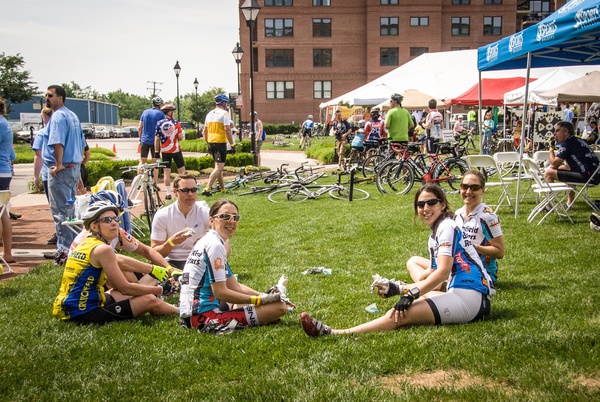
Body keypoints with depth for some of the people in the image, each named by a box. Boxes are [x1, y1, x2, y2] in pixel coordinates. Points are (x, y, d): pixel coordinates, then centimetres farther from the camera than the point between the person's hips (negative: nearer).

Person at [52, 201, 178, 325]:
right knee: (149, 300, -5)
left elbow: (116, 284, 16)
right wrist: (160, 289, -1)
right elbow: (125, 288, -11)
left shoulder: (85, 244, 11)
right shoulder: (103, 249, -16)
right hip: (85, 315, -10)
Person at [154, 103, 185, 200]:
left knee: (166, 172, 4)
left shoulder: (159, 123, -2)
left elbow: (157, 139, -2)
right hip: (176, 150, -1)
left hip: (165, 151, 1)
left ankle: (168, 193, 2)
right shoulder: (176, 123, -7)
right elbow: (181, 137, -11)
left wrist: (157, 151, 6)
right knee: (182, 170, 9)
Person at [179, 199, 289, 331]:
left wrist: (264, 296, 4)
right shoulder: (215, 245, -14)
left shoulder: (207, 241, 17)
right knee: (279, 307, -17)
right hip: (204, 316, -10)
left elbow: (235, 286, 16)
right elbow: (220, 292, -19)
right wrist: (261, 299, -13)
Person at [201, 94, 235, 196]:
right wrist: (232, 144, -13)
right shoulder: (224, 113, -9)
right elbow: (227, 130, -17)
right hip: (220, 142, -8)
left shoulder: (210, 114, 14)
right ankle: (207, 189, -19)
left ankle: (223, 189, 26)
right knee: (219, 167, -8)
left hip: (211, 143, 8)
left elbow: (205, 131, 16)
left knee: (218, 166, 18)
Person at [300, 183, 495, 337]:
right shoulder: (435, 236, 22)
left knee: (399, 314, -21)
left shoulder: (447, 228, -6)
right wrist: (400, 288, 16)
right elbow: (432, 274, 23)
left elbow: (443, 272, -17)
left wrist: (412, 294, -21)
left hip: (471, 298, -11)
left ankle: (333, 333, -29)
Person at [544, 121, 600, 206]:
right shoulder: (577, 141, 22)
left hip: (586, 176, -10)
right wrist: (554, 163, 22)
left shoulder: (567, 143, -7)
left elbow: (554, 164, -5)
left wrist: (551, 148, 8)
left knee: (548, 173, -5)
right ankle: (570, 203, 34)